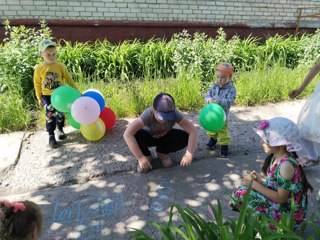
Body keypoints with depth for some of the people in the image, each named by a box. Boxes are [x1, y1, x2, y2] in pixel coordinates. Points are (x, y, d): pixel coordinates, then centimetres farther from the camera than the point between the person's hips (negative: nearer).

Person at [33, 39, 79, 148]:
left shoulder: (60, 66, -11)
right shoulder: (39, 68, -10)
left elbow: (69, 79, -4)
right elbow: (37, 84, 0)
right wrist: (39, 98, 4)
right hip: (47, 96, -1)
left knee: (60, 113, 12)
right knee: (50, 115, -4)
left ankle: (60, 129, 35)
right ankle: (51, 135, 7)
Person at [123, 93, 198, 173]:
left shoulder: (175, 114, -31)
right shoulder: (148, 114, -37)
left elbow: (193, 131, -32)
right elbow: (127, 134, -44)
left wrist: (189, 154, -42)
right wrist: (141, 157, -44)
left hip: (165, 137, 3)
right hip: (148, 137, -2)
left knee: (185, 137, -25)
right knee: (136, 136, -36)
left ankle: (162, 152, 4)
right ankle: (146, 155, -2)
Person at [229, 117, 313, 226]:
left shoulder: (286, 165, -28)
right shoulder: (276, 157, -1)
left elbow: (281, 198, -24)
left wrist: (254, 184, -21)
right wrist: (259, 180, -8)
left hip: (288, 213, -8)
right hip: (278, 204, 8)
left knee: (241, 194, -17)